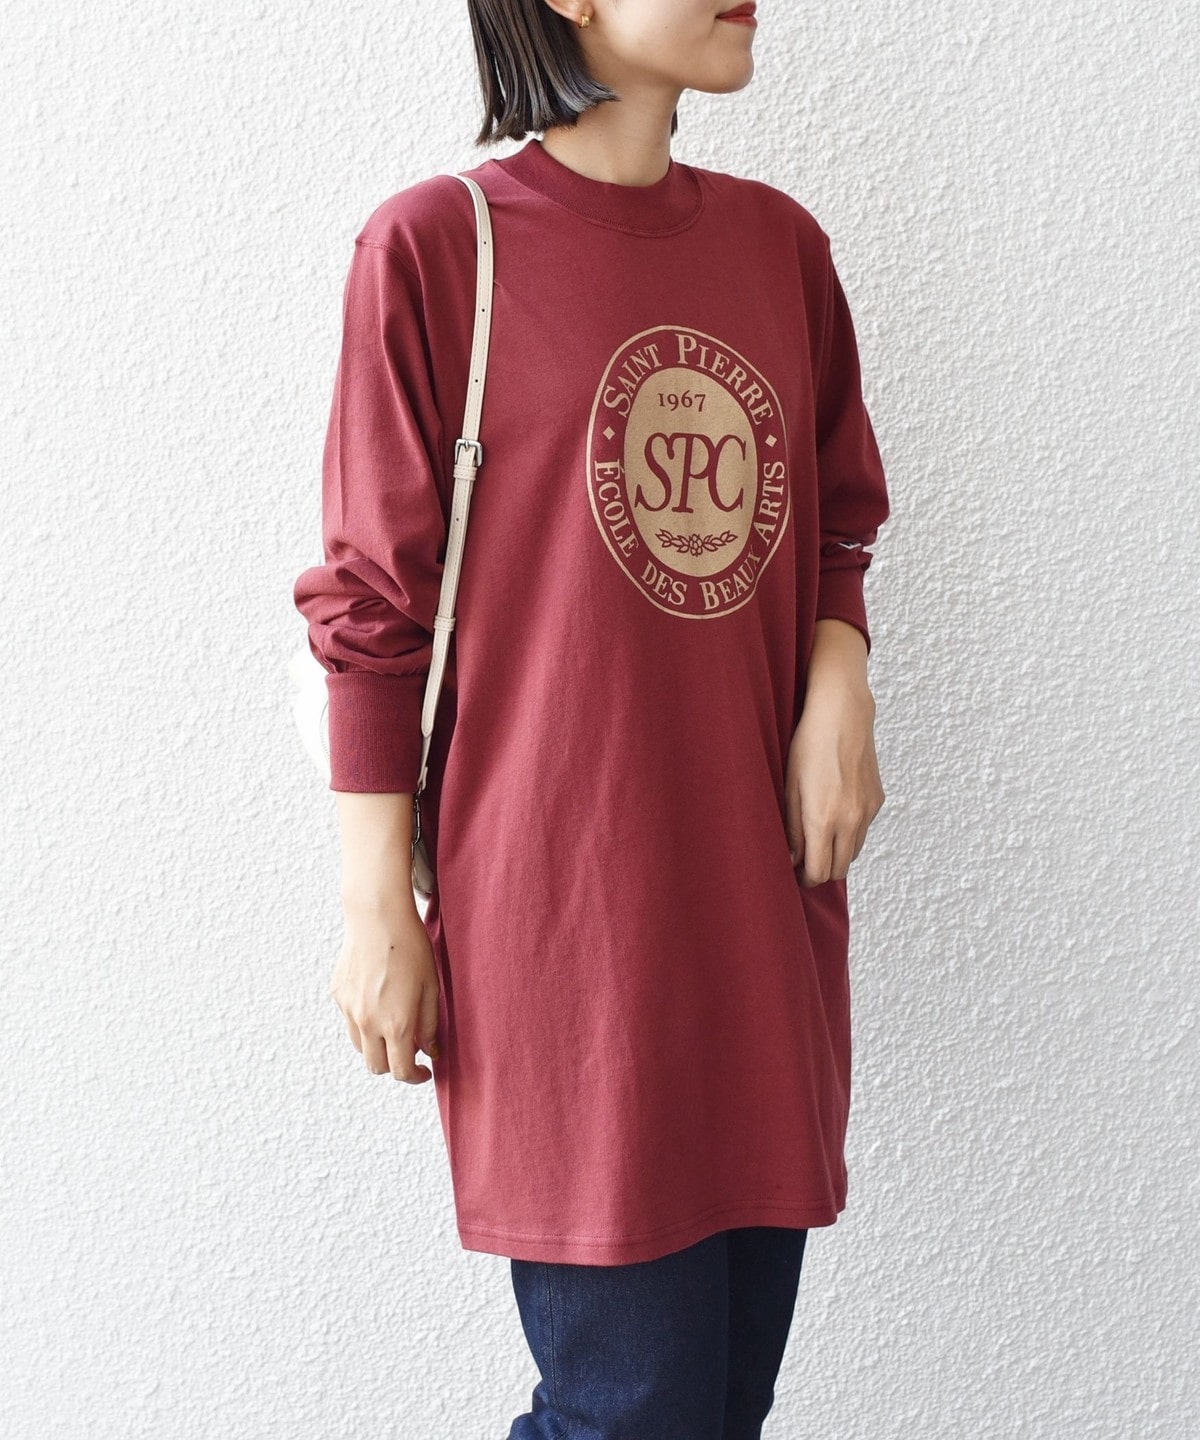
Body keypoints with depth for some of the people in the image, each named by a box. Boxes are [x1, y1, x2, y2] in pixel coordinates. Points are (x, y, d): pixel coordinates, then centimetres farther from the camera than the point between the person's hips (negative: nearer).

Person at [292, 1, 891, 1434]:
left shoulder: (777, 238, 10)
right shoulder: (433, 245, -6)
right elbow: (373, 606, -5)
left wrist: (837, 686, -1)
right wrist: (377, 911, -5)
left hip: (759, 888, 6)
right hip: (558, 899, -5)